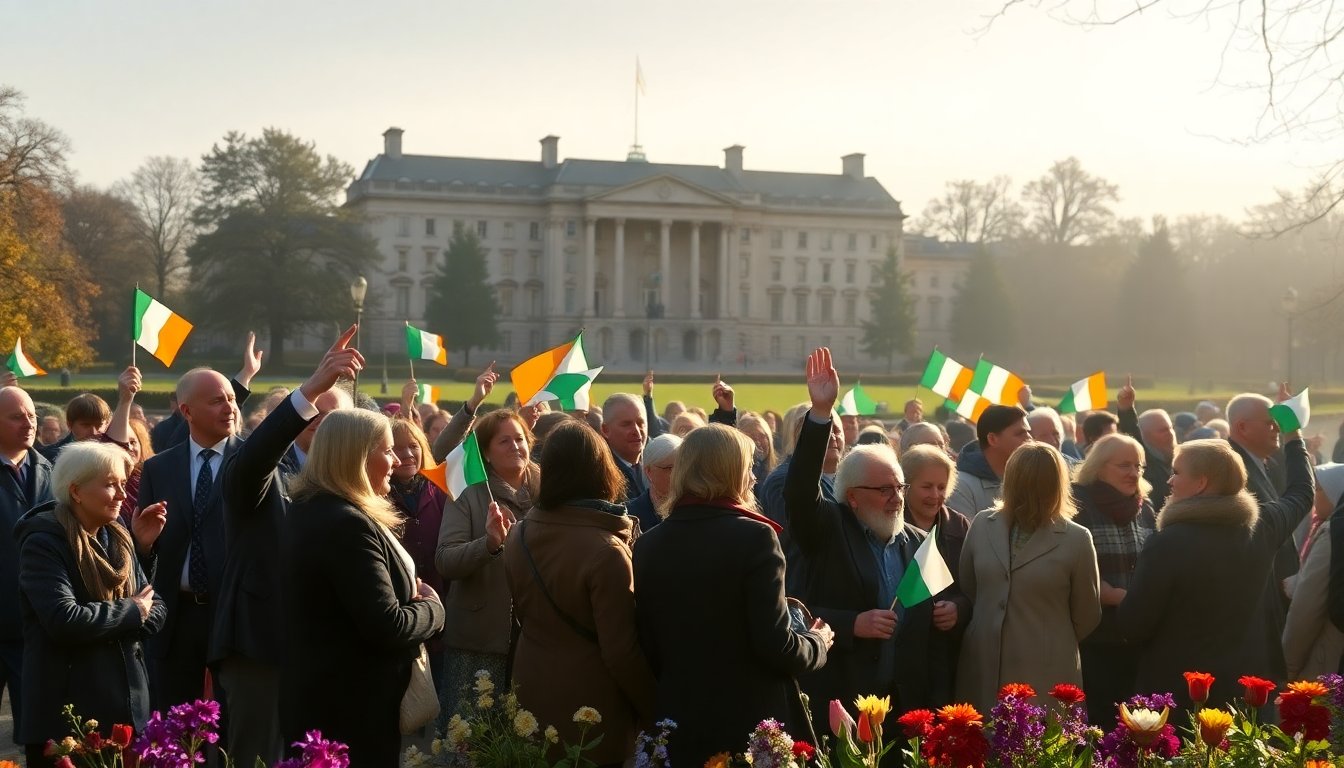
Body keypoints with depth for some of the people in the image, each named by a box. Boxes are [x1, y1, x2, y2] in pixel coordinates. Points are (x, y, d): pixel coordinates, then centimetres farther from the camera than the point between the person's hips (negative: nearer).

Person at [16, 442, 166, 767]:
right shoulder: (43, 543, -11)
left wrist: (110, 624, -12)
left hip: (128, 705, 7)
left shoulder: (117, 539, 12)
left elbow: (156, 609, 8)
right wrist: (131, 612, -11)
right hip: (67, 713, -6)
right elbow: (65, 621, -24)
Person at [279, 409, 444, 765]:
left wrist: (412, 593, 4)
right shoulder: (348, 524, -24)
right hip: (352, 709, -10)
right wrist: (433, 607, -7)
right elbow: (387, 627, -27)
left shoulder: (307, 510, 8)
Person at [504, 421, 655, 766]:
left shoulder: (518, 536, -2)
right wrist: (652, 712, -7)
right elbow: (621, 651, -19)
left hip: (534, 698, 6)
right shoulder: (605, 551, -22)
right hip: (592, 714, -6)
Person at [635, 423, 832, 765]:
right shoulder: (753, 536, -14)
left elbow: (646, 647, 4)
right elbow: (775, 645, -17)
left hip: (678, 723, 5)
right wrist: (817, 642, 2)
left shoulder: (648, 545, 1)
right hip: (752, 720, -5)